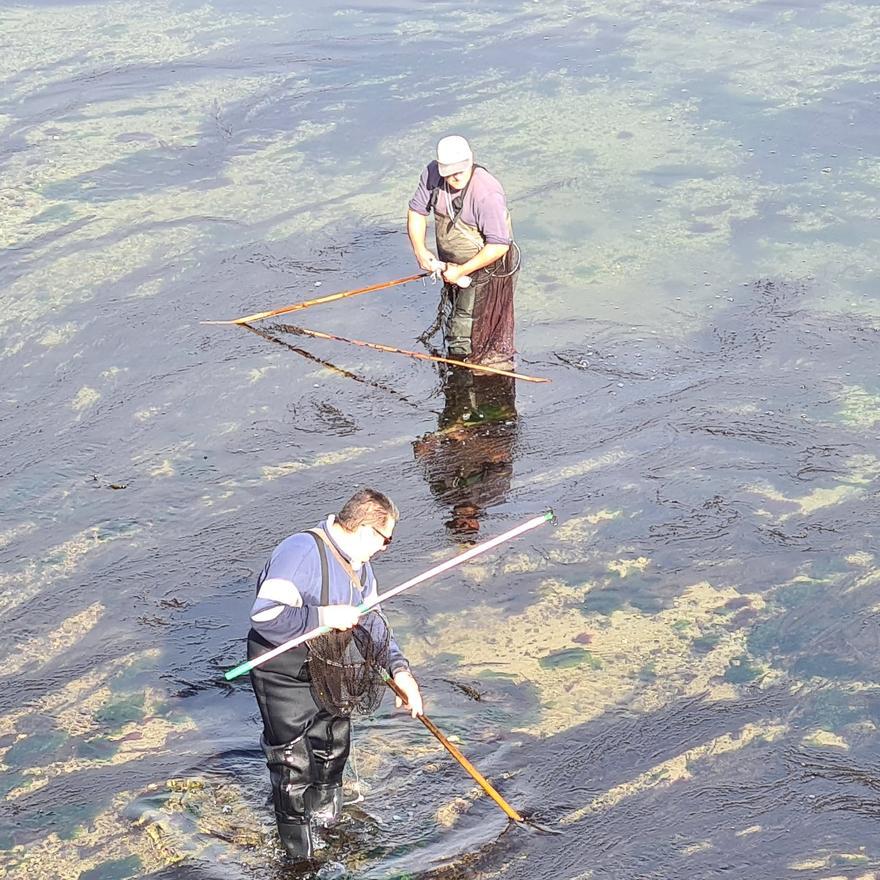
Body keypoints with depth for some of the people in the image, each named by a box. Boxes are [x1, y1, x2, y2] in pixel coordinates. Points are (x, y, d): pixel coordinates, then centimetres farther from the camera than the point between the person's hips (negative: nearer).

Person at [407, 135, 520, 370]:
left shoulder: (487, 194, -33)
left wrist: (462, 271, -24)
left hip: (485, 269, -7)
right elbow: (417, 210, 2)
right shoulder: (432, 174, -13)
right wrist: (419, 250, -11)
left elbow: (499, 245, -30)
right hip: (453, 265, 7)